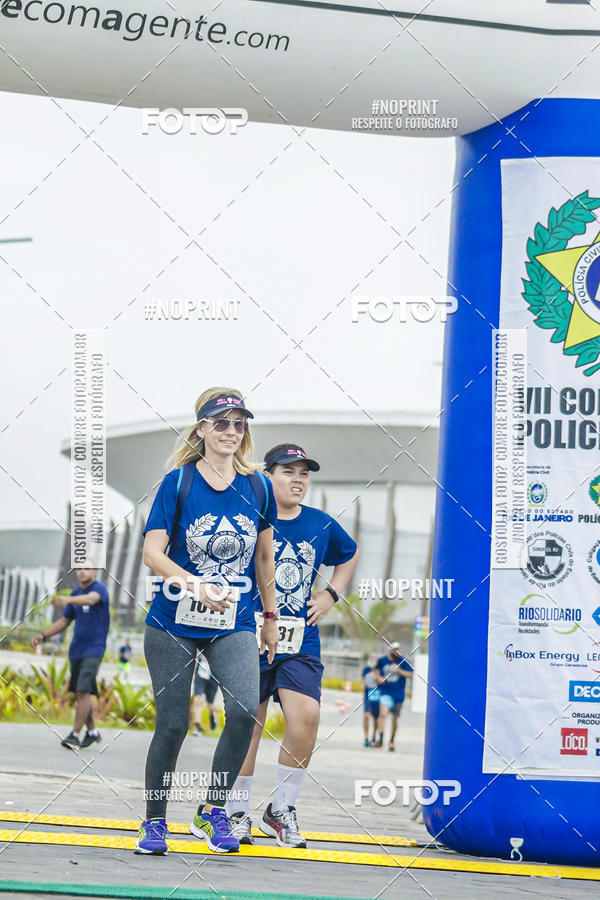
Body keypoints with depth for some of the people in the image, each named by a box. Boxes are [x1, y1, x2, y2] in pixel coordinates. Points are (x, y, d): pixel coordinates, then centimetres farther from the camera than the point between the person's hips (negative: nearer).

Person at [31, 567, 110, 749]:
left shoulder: (100, 588, -8)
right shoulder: (76, 593, 13)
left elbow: (91, 598, -32)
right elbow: (65, 621, 21)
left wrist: (67, 600, -51)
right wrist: (43, 635, 8)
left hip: (93, 650, -7)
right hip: (76, 650, 7)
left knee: (83, 691, -15)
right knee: (79, 693, 9)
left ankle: (75, 735, -13)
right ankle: (92, 732, 22)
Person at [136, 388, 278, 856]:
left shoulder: (258, 487, 4)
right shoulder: (178, 482, -5)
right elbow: (153, 551, -13)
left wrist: (270, 617, 19)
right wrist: (196, 586, -28)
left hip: (234, 625, 2)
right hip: (174, 623, -2)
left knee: (245, 710, -19)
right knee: (173, 724, 0)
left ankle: (213, 811, -2)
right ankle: (154, 822, 18)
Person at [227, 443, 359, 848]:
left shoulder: (321, 525, 6)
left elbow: (350, 554, 27)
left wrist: (331, 595, 15)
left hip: (301, 642, 2)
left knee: (306, 716, -14)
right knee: (249, 723, 2)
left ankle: (282, 810, 2)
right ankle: (238, 813, 18)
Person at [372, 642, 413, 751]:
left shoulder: (403, 661, -3)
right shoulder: (382, 660, 0)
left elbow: (410, 675, -7)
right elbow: (375, 668, 19)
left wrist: (398, 670, -19)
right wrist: (378, 677, 0)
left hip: (398, 694, 1)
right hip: (386, 692, -1)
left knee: (395, 718, 11)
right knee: (383, 714, -19)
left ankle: (392, 740, 29)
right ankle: (380, 740, -18)